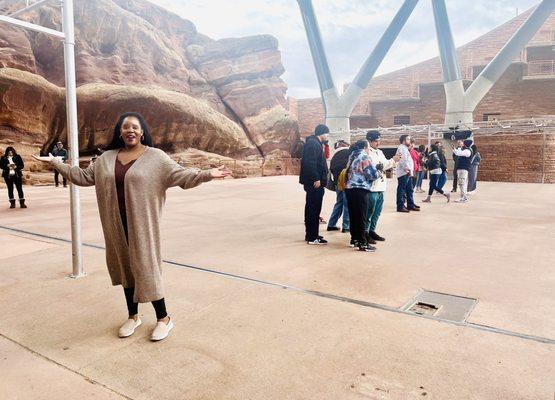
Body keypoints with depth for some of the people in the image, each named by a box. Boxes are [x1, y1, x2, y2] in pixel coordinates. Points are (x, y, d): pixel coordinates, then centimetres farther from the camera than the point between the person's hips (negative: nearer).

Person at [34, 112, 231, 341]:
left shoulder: (155, 157, -4)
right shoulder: (107, 158, 10)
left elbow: (182, 175, -9)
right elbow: (84, 176, 16)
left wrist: (207, 174, -22)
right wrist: (55, 163, 16)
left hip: (142, 223, -5)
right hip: (117, 224, 5)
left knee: (146, 267, -2)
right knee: (125, 267, 13)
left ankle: (163, 318, 14)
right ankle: (133, 316, 30)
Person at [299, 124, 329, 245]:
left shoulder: (315, 143, 20)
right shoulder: (313, 143, -12)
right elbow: (310, 163, -22)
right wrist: (316, 179, -23)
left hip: (314, 182, 11)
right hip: (314, 182, -11)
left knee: (312, 208, 15)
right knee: (314, 209, -7)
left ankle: (310, 234, 24)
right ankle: (312, 237, -2)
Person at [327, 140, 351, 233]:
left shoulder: (334, 156, 19)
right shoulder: (348, 152, 0)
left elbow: (331, 169, 14)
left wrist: (336, 178, 15)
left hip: (337, 181, 7)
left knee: (339, 202, 17)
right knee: (347, 203, -1)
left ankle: (331, 224, 18)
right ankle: (346, 226, 0)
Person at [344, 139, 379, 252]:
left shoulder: (352, 156, 16)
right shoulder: (364, 157, -9)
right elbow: (372, 175, -15)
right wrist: (379, 170, 7)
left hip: (349, 189, 8)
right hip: (360, 190, -8)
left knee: (353, 215, 13)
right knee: (361, 217, -3)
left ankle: (354, 239, 21)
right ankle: (362, 243, 0)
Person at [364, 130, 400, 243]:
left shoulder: (379, 152, 16)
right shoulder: (367, 153, -10)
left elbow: (385, 166, 15)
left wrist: (394, 160, -3)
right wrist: (392, 160, -18)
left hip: (380, 187, 8)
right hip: (372, 187, -8)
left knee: (377, 212, 14)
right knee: (369, 212, -3)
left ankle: (372, 231, 25)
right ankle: (365, 233, 6)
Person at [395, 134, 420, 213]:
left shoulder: (405, 148, 24)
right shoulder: (401, 148, -9)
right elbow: (403, 160, -20)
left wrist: (410, 170, 13)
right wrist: (408, 169, -21)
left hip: (408, 173, 11)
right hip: (403, 173, -11)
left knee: (409, 189, 13)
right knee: (401, 189, -8)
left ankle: (410, 205, 20)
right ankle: (400, 206, -7)